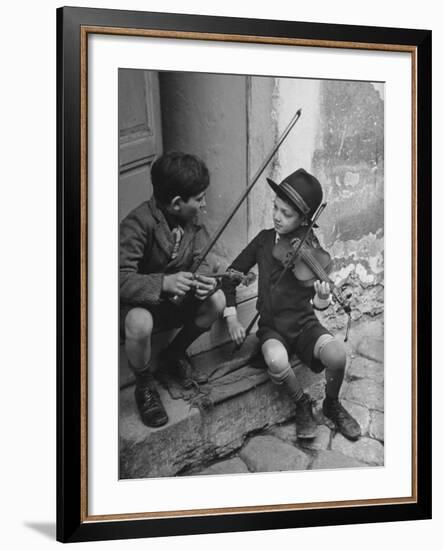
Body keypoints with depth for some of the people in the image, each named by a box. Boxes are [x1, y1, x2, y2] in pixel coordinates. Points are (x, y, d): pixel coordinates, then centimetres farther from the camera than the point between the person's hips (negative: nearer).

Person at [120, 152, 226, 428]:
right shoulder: (138, 224, -30)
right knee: (140, 322, -38)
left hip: (175, 299, 6)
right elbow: (121, 279, -36)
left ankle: (174, 354, 11)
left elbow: (200, 260, -7)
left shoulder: (192, 219, -10)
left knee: (217, 300, -17)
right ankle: (144, 385, -6)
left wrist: (205, 281, -32)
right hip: (137, 303, -6)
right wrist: (164, 283, -50)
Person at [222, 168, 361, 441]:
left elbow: (316, 304, -10)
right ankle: (302, 405, -1)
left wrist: (322, 298, -35)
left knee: (337, 355, -31)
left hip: (303, 323, -1)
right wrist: (231, 317, 0)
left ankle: (333, 405, 4)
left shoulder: (310, 249, -8)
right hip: (272, 327, 1)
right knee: (276, 361, -34)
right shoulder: (265, 240, 0)